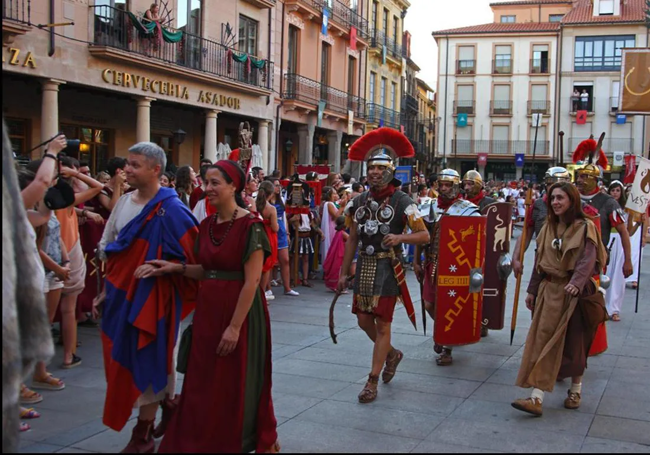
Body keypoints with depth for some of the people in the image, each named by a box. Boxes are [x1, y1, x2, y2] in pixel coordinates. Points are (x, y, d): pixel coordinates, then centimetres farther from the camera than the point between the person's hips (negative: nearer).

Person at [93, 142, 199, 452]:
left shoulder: (170, 209, -14)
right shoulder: (124, 202, 7)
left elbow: (190, 257, -13)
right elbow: (109, 250, 14)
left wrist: (159, 267, -25)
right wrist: (105, 290, 14)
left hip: (151, 296, -7)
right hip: (121, 293, 7)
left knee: (146, 359, 3)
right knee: (123, 357, 15)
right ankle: (169, 405, 36)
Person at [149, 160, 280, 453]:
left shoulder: (250, 226, -15)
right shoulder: (207, 225, 8)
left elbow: (251, 281, -17)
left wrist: (235, 326, -19)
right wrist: (176, 268, -1)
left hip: (238, 311, -7)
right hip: (208, 309, 7)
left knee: (235, 384, 5)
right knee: (204, 382, 14)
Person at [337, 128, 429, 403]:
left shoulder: (402, 202, -9)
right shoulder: (359, 202, 6)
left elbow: (424, 235, -9)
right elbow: (353, 239, 11)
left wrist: (400, 237, -28)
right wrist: (344, 273, 10)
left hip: (387, 269, -5)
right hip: (364, 266, 6)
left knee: (383, 325, -1)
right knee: (364, 321, 11)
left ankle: (373, 381, 8)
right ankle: (392, 354, 38)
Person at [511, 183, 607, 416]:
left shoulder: (585, 227, -6)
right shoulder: (548, 227, 11)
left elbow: (588, 259, -20)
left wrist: (576, 283, -36)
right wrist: (532, 290, 13)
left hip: (575, 292, -5)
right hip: (549, 290, 5)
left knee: (574, 342, 5)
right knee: (543, 341, -2)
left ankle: (576, 389, 27)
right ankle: (536, 398, -4)